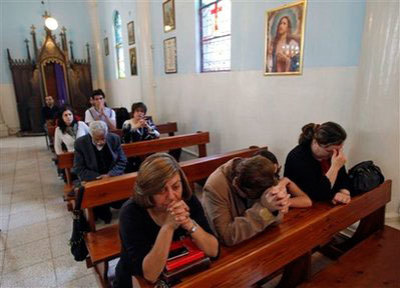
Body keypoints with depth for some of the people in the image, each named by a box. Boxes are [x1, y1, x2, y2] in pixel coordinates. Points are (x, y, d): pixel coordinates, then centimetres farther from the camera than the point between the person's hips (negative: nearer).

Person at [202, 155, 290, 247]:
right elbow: (227, 236, -30)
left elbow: (271, 222, -9)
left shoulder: (262, 181, -13)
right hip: (229, 249, -4)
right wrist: (263, 208, -36)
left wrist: (277, 208, -30)